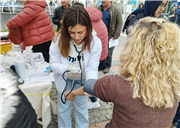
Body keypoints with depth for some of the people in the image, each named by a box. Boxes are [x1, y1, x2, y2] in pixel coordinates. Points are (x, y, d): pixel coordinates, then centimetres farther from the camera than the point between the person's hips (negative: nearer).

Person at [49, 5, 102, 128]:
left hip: (82, 80, 0)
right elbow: (53, 63, -19)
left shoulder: (95, 42, -27)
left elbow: (92, 68, -25)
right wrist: (66, 68, -40)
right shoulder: (59, 39, -27)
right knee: (63, 107, 18)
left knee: (82, 107, 18)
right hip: (64, 79, 1)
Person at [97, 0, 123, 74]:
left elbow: (119, 23, -8)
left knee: (108, 53, 4)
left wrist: (116, 35, -13)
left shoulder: (115, 9, -6)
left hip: (110, 36, -4)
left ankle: (107, 66, 22)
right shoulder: (99, 8, 9)